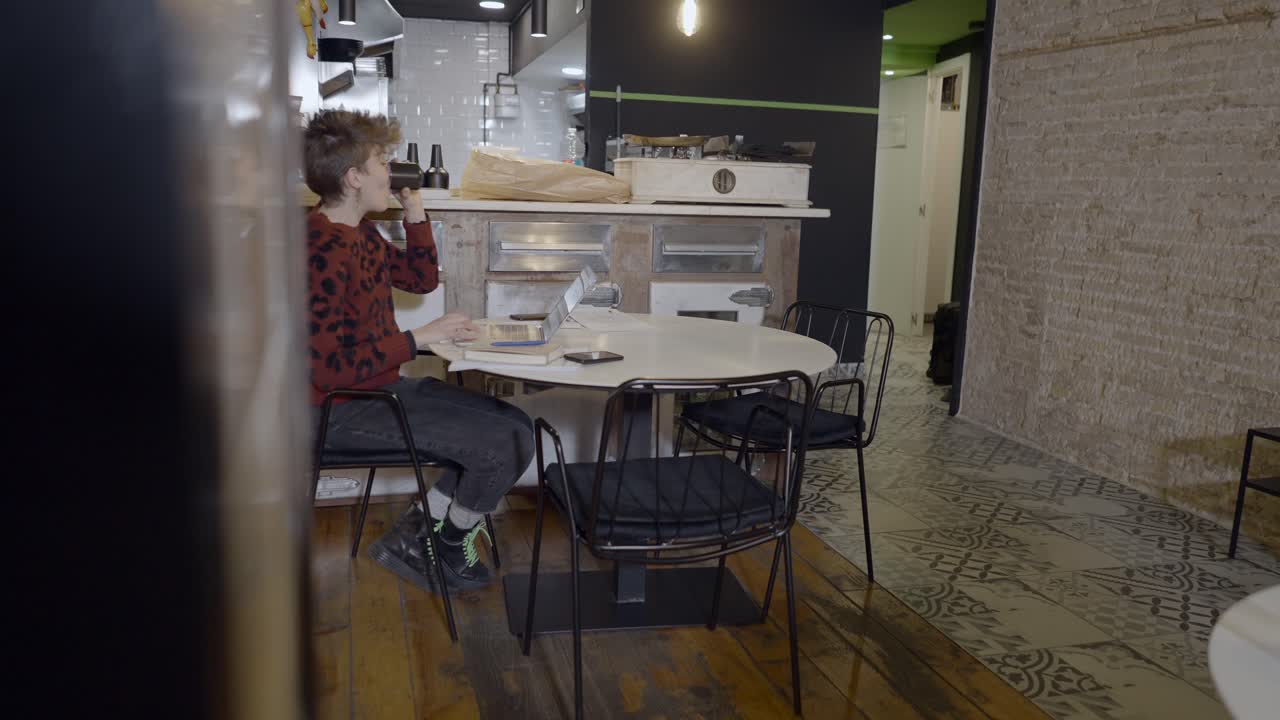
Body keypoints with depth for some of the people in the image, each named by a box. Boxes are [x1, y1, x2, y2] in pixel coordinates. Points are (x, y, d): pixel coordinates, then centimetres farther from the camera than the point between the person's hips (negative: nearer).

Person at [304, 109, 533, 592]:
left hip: (382, 386, 10)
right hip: (343, 412, -10)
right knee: (501, 447, -15)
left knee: (516, 429, 4)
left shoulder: (362, 234, 8)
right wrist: (420, 339, -24)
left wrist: (415, 213, 8)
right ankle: (450, 548, 13)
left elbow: (421, 278, 21)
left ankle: (415, 535, 12)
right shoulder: (321, 252, -23)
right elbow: (329, 368, -27)